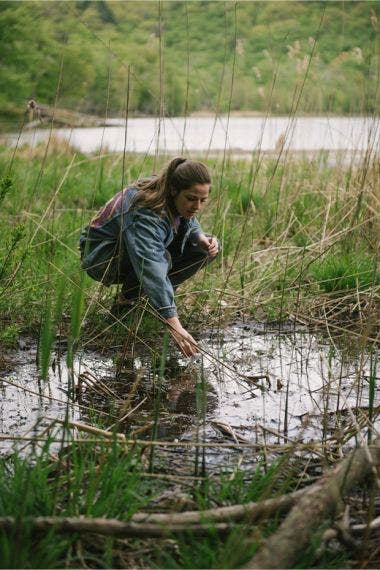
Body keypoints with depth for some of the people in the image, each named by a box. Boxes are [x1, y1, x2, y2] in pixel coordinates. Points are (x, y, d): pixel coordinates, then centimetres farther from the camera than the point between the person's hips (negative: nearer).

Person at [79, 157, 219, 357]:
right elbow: (153, 271, -49)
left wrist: (202, 239, -17)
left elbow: (189, 223, 9)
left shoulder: (179, 201, -15)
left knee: (208, 249, -7)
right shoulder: (144, 215, -39)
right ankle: (127, 299, -9)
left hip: (146, 246, 8)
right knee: (161, 258, -38)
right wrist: (174, 326, -56)